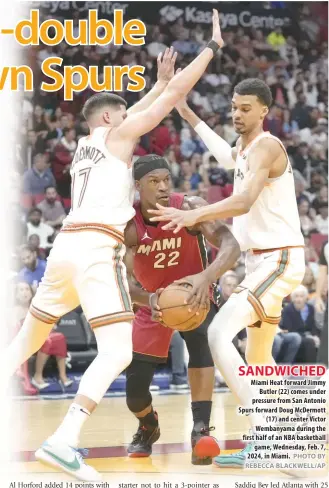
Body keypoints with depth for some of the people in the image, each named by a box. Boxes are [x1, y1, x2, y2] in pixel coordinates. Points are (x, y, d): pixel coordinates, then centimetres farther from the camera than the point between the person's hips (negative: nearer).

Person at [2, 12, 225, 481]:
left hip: (66, 245, 8)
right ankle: (63, 441, -29)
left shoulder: (83, 145, 26)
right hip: (97, 249, -8)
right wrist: (212, 46, 12)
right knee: (118, 351, -14)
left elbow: (132, 116, 44)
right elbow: (174, 96, 4)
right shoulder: (116, 135, 6)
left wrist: (161, 79, 48)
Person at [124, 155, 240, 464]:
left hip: (193, 294, -1)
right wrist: (149, 300, -45)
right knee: (134, 392, -1)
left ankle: (201, 429, -30)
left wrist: (206, 276, -54)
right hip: (152, 302, 1)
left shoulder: (189, 208, -24)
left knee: (200, 340, -36)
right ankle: (148, 428, 36)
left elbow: (230, 245, -34)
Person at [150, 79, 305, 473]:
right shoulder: (243, 149, 14)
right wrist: (187, 114, 38)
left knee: (219, 334, -23)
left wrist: (194, 215, -46)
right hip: (261, 260, 10)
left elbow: (245, 201, -32)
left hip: (279, 259, -10)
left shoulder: (266, 146, -15)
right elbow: (228, 158, 40)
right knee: (258, 356, 20)